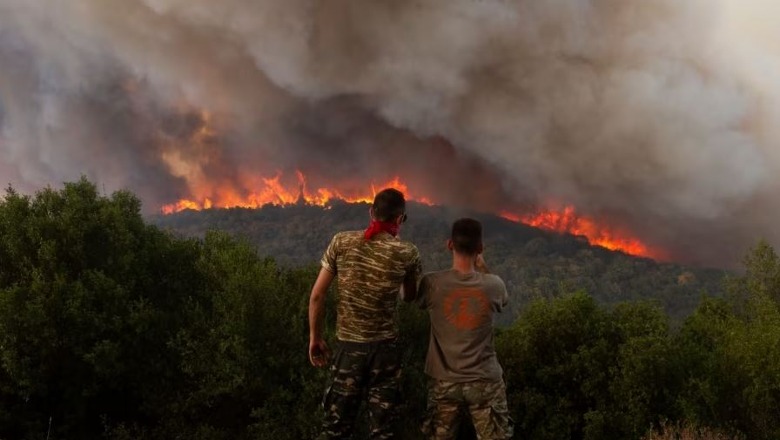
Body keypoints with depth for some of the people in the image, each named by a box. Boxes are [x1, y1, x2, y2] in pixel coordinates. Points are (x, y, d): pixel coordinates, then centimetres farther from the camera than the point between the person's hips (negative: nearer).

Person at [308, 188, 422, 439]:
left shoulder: (342, 242, -4)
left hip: (349, 345, 1)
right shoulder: (407, 253, -7)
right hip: (385, 347, -1)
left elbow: (317, 296, -3)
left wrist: (315, 337, 7)